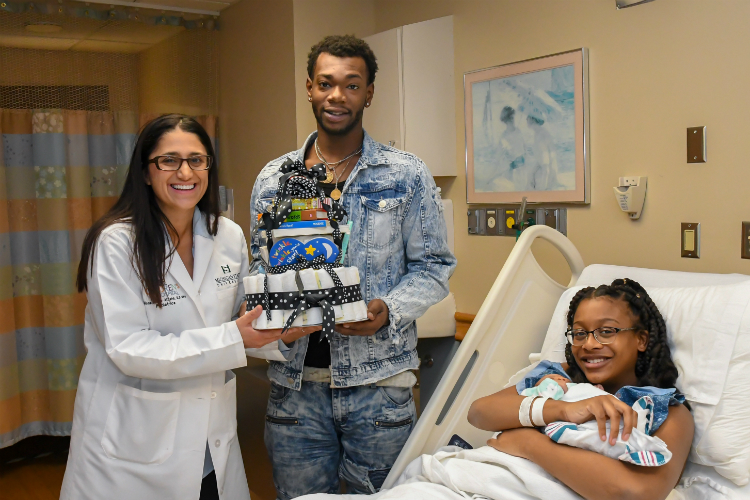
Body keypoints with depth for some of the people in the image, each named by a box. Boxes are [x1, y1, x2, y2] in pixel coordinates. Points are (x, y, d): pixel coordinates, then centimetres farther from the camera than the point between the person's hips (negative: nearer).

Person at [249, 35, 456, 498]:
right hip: (295, 381, 2)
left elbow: (434, 266, 1)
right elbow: (260, 265, 12)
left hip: (379, 379, -2)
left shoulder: (407, 175, 0)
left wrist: (388, 311, -17)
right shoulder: (273, 179, 7)